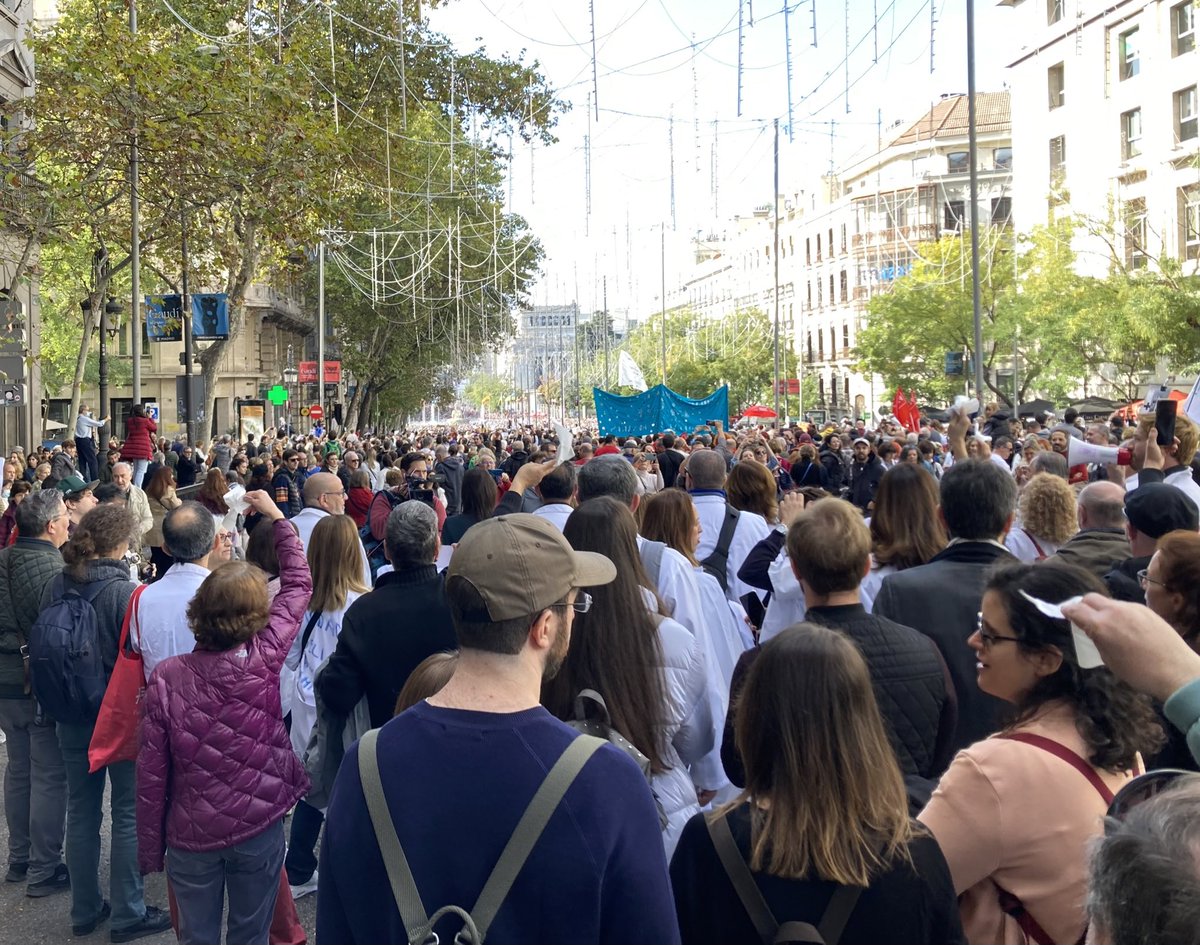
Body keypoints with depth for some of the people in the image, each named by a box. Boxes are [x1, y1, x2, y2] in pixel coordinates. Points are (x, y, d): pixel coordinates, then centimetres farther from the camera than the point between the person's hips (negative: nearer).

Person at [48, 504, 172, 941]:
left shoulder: (55, 588, -4)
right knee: (129, 813, 7)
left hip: (72, 717, 6)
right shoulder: (126, 593, -21)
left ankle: (85, 910, 28)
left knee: (82, 811, 16)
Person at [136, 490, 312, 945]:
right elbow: (299, 584, 0)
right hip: (259, 828, 0)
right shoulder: (266, 658, -16)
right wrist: (276, 516, 10)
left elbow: (151, 774, -9)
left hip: (190, 836, 0)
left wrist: (150, 848, 4)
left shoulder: (166, 678, -16)